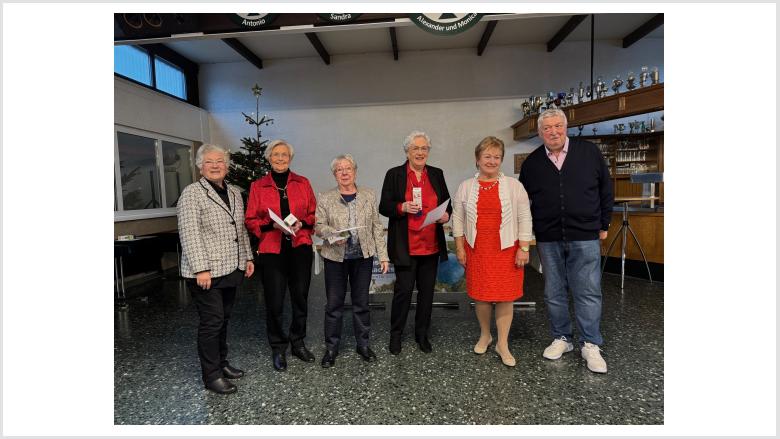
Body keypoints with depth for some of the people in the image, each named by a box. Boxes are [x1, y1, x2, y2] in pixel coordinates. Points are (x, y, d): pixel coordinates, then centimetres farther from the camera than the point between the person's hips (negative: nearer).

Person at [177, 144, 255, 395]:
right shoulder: (192, 194, -8)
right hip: (206, 271, -7)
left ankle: (222, 363, 30)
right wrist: (201, 269, -21)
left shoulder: (234, 193, 14)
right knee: (212, 321, -1)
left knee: (223, 319, 16)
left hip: (231, 269, 7)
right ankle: (212, 376, 12)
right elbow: (189, 233, -15)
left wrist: (247, 257, 15)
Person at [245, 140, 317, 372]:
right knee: (274, 302, 1)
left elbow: (314, 214, 9)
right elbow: (250, 220, 3)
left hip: (300, 248, 2)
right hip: (272, 250, -1)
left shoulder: (303, 183, 9)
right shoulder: (258, 186, 5)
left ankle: (298, 343, 28)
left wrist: (301, 224, -10)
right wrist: (273, 225, -13)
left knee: (301, 297, 9)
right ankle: (278, 348, 22)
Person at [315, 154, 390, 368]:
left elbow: (377, 227, 4)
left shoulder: (369, 196, 5)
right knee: (334, 304, 7)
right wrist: (333, 234, -21)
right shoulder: (326, 198, 2)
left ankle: (363, 344, 27)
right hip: (336, 257, -1)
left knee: (361, 302, 11)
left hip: (363, 257, 1)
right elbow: (318, 226, 0)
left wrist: (383, 255, 1)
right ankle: (331, 347, 22)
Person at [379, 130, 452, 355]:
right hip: (405, 246, -4)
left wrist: (446, 214, -7)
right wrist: (402, 207, -21)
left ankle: (422, 334, 30)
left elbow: (447, 203, 14)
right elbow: (384, 207, -3)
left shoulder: (437, 174, 9)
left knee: (427, 291, 12)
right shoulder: (394, 174, 0)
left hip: (431, 245, 4)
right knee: (403, 290, 1)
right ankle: (395, 334, 22)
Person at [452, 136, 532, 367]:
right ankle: (484, 335, 31)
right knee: (481, 295, 8)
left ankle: (503, 344, 18)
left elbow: (524, 218, 0)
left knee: (505, 296, 3)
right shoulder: (466, 187, 4)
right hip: (476, 250, 1)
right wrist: (460, 247, 3)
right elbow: (458, 218, 7)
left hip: (507, 249, -1)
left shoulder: (514, 185, 0)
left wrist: (523, 248, -5)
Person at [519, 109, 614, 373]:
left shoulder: (589, 152, 1)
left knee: (588, 292, 2)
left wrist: (604, 225, 7)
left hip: (585, 237, -1)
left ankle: (591, 345, 17)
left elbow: (605, 190, 7)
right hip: (548, 240, 2)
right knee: (554, 294, 11)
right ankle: (561, 339, 27)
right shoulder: (532, 163, 5)